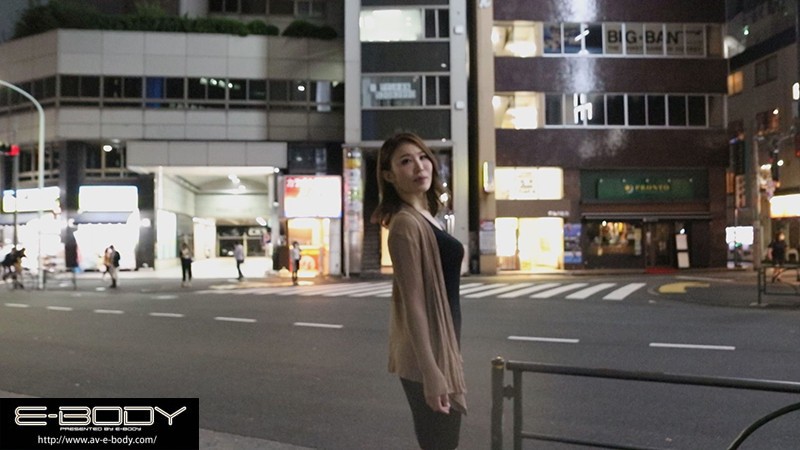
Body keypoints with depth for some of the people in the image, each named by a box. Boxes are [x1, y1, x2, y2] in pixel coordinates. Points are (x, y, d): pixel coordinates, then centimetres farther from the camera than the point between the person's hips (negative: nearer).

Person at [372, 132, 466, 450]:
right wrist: (431, 372, -24)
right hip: (427, 356, -9)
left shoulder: (424, 219, 12)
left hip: (440, 348, 9)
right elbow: (413, 303, -21)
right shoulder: (406, 223, -17)